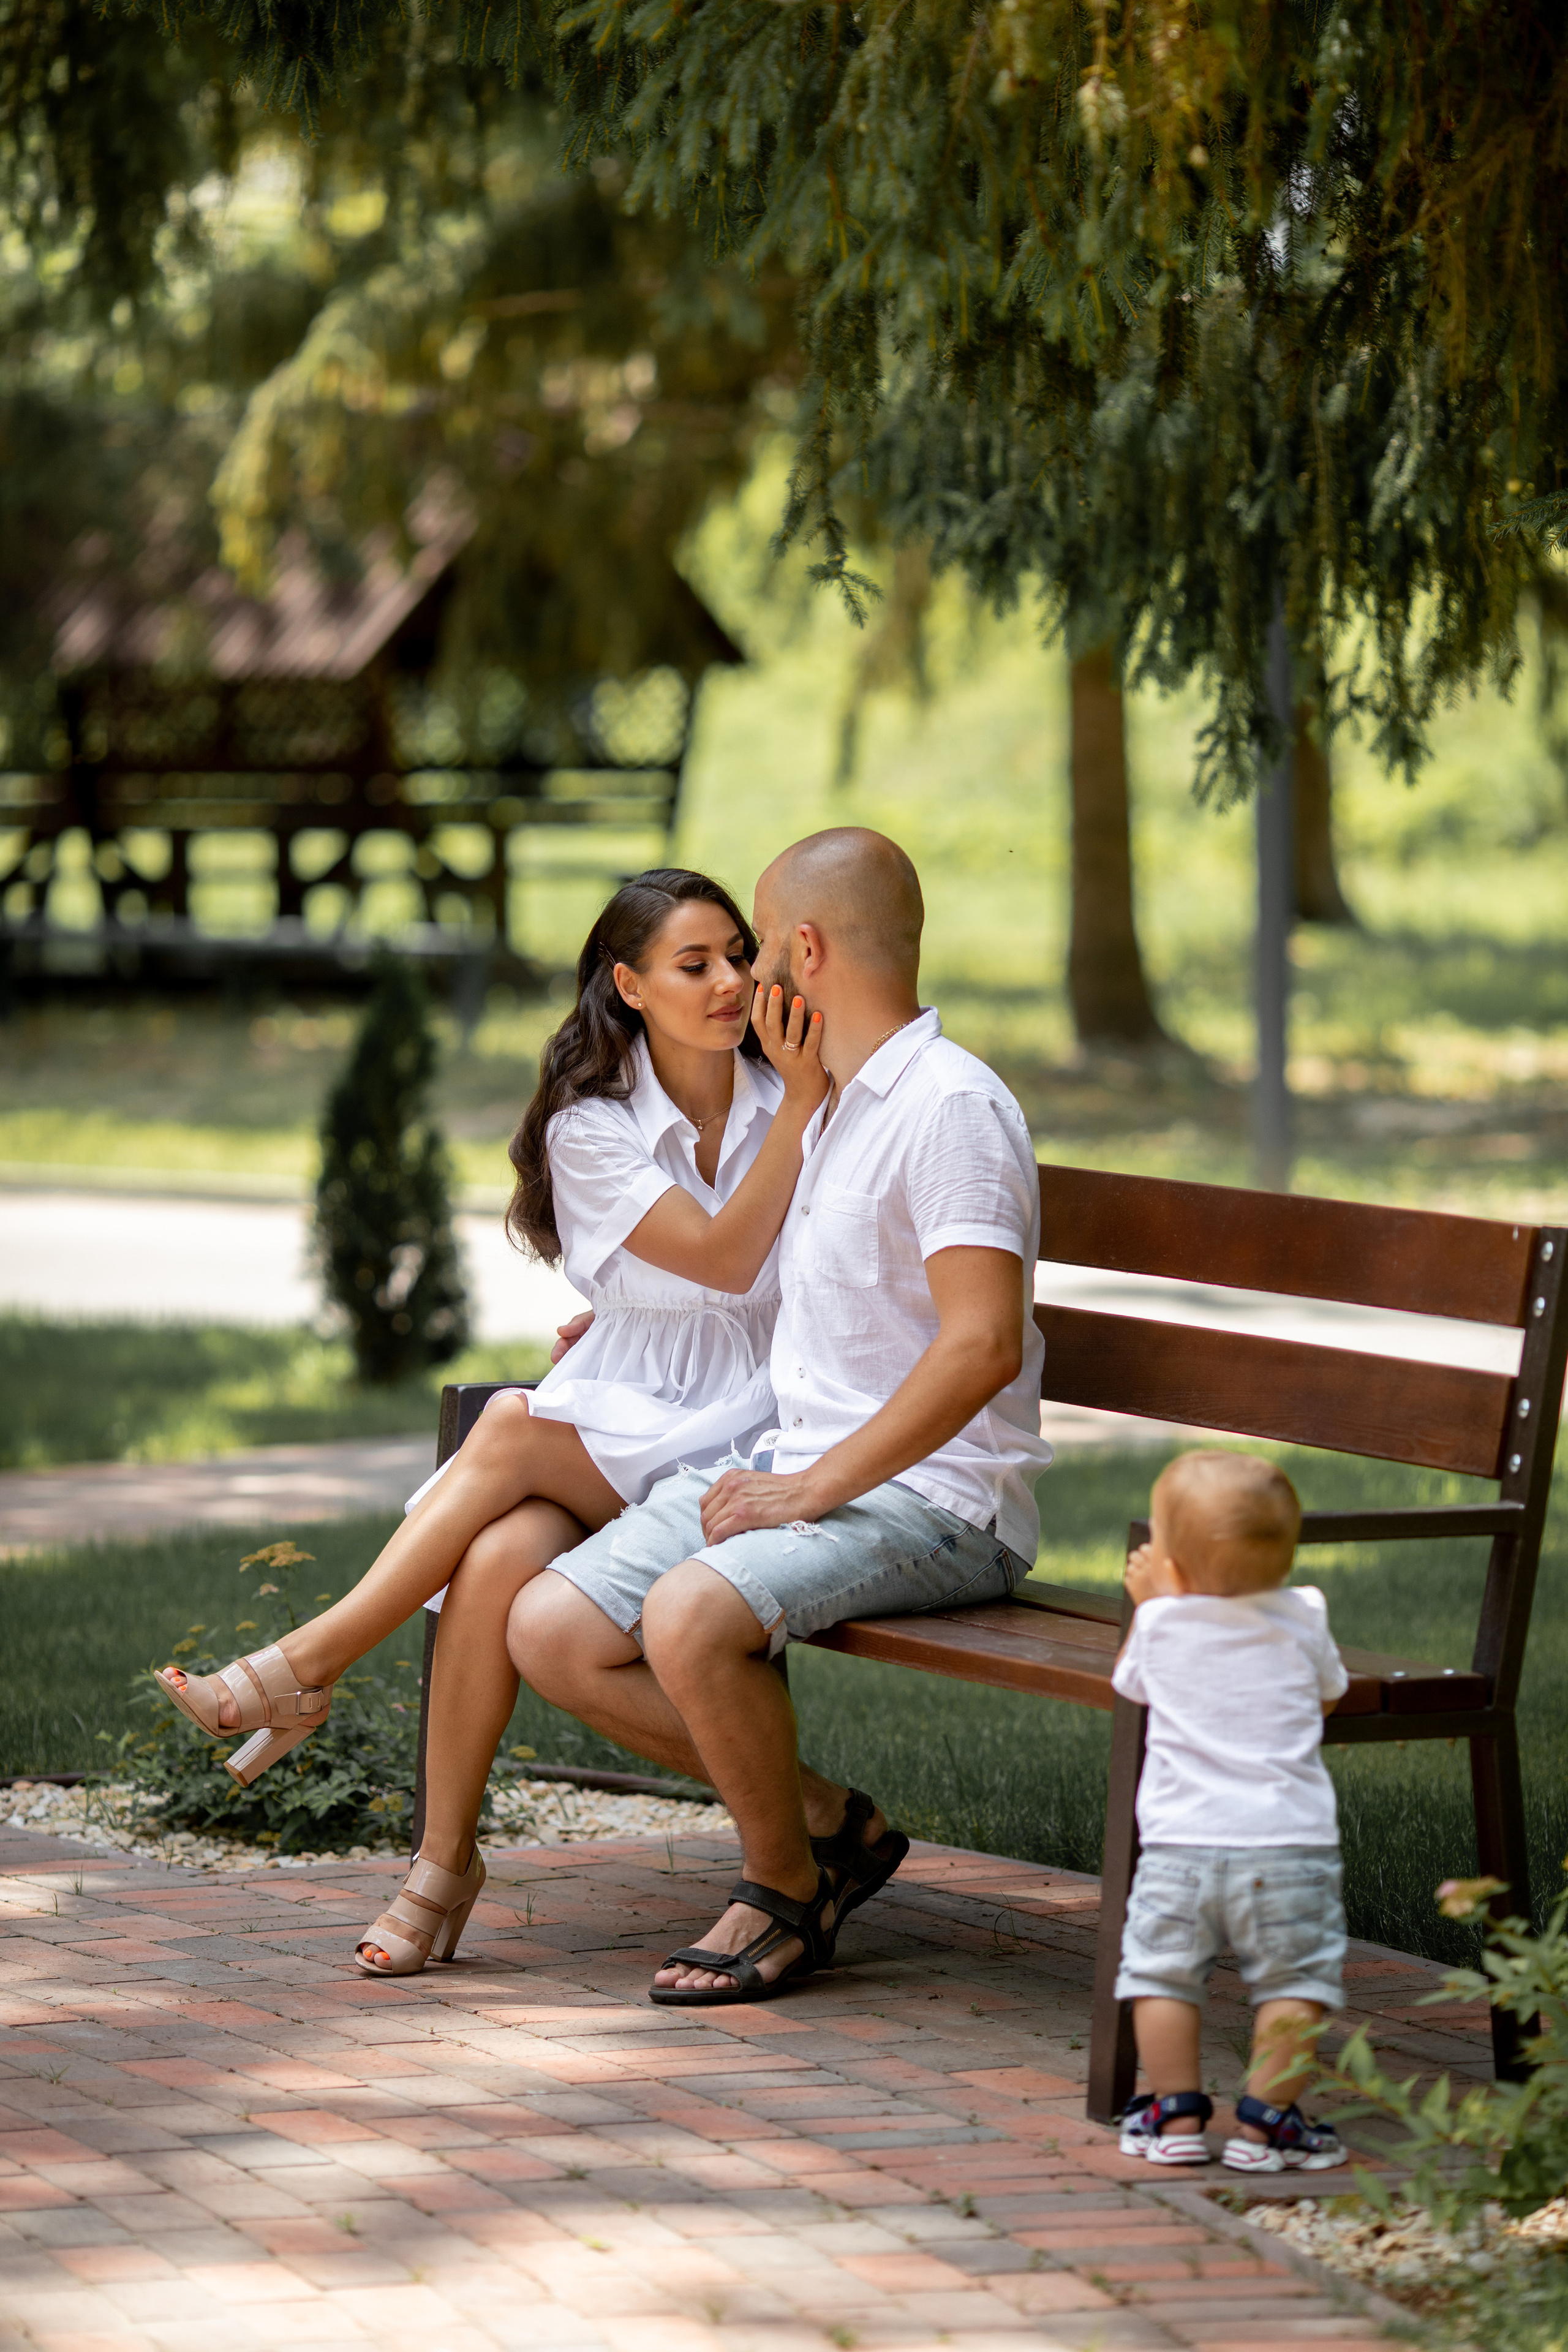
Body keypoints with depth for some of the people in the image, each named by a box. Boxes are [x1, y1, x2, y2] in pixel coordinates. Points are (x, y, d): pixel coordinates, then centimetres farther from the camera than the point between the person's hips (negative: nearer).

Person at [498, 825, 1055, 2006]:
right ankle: (822, 1818, 3)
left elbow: (984, 1346, -24)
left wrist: (814, 1488, -23)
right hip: (796, 1467, 9)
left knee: (690, 1618, -33)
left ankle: (789, 1892, -10)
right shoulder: (830, 1105, 17)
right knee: (550, 1630, -6)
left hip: (934, 1499, -9)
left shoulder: (951, 1105, -14)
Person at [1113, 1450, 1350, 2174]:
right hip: (1288, 1841, -1)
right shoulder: (1302, 1620, 3)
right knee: (1294, 1981, 4)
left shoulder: (1161, 1625, 3)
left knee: (1160, 1972, 11)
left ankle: (1175, 2115, 11)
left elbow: (1130, 1681, 24)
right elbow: (1329, 1694, 21)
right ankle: (1266, 2120, -2)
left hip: (1179, 1843, 1)